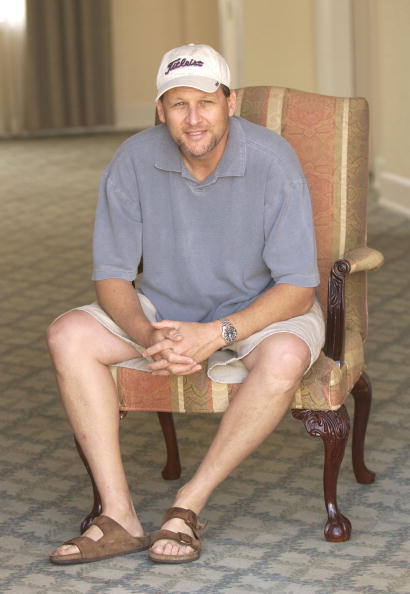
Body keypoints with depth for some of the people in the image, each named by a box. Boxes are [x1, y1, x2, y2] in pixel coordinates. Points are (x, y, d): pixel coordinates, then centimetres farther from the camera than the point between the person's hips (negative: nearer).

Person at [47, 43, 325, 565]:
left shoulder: (272, 160, -22)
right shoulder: (134, 160, -13)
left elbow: (298, 288, -22)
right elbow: (111, 276, -8)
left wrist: (215, 335, -34)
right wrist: (146, 336, -29)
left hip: (257, 312, -3)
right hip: (164, 310, 3)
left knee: (284, 357, -37)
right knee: (69, 335, -20)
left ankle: (187, 508, -23)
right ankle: (119, 516, -23)